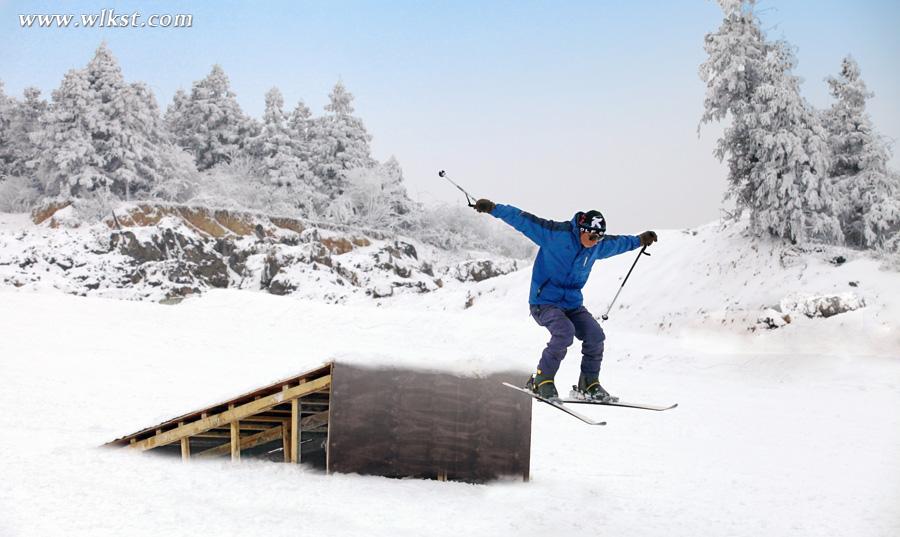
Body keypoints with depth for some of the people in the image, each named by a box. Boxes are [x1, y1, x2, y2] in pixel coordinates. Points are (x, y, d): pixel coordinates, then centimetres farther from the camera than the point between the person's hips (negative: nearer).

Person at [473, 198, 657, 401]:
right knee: (564, 332, -31)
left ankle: (589, 385, 4)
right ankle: (541, 381, -14)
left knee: (595, 335, -14)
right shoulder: (556, 233, -15)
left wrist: (639, 240, 41)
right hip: (545, 301, -6)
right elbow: (524, 220, -19)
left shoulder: (599, 245, 5)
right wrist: (494, 208, -27)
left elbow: (618, 242, 28)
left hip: (572, 303, 6)